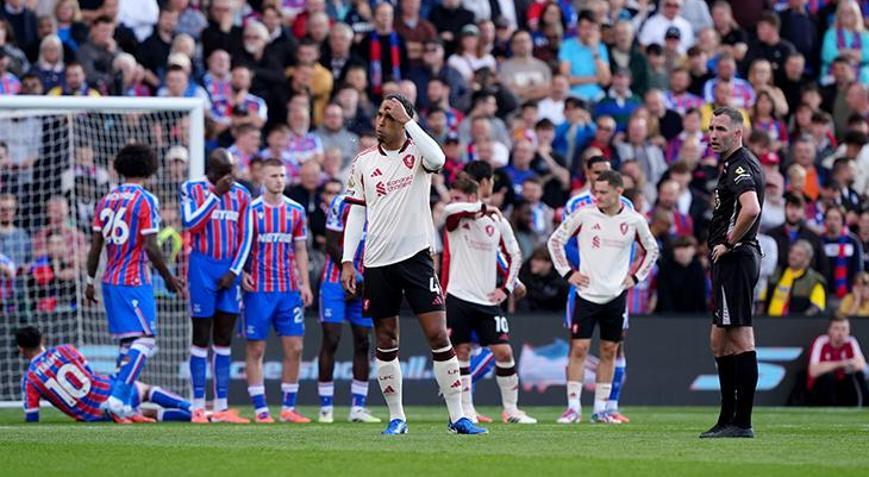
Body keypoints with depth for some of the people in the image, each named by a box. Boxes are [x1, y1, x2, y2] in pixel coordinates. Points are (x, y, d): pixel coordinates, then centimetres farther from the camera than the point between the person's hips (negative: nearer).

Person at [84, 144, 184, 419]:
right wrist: (169, 278, -3)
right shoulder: (145, 201, -9)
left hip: (111, 282, 7)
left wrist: (90, 281, 16)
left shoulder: (107, 200, 10)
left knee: (128, 343, 13)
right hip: (135, 282, -7)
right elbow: (150, 247, -13)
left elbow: (96, 244, 9)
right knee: (144, 342, -6)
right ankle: (117, 397, -17)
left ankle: (120, 403, 9)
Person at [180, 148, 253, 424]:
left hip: (229, 270, 4)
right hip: (202, 267, -4)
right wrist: (216, 194, -16)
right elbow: (190, 224, -17)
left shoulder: (240, 194, 9)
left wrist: (234, 271, -3)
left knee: (224, 341, 5)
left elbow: (244, 238, 8)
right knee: (201, 339, -3)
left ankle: (222, 407, 7)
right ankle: (198, 407, -1)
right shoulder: (192, 189, -3)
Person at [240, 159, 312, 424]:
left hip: (289, 290, 4)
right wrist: (242, 273, -14)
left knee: (294, 348, 0)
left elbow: (300, 250, 15)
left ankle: (288, 408, 8)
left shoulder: (295, 211, 9)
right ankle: (260, 409, 2)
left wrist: (305, 284, 8)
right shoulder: (252, 210, -2)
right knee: (255, 349, -2)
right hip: (259, 290, -4)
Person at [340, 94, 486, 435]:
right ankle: (396, 417, 14)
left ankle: (457, 416, -4)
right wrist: (347, 260, 4)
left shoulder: (417, 152, -2)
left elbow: (437, 159, -27)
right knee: (385, 341, 6)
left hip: (415, 255, -3)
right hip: (377, 262, 3)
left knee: (438, 334, -8)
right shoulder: (363, 162, 7)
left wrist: (407, 120, -24)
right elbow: (356, 212, 10)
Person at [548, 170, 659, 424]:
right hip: (587, 293, -2)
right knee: (579, 348, -7)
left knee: (609, 350, 5)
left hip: (616, 295, 2)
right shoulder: (583, 215, -6)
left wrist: (636, 277, 8)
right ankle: (573, 407, -3)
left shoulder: (634, 220, -1)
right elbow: (555, 240, 5)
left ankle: (600, 409, 11)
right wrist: (568, 273, 0)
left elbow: (652, 249, 17)